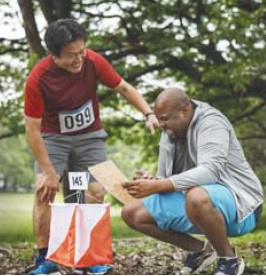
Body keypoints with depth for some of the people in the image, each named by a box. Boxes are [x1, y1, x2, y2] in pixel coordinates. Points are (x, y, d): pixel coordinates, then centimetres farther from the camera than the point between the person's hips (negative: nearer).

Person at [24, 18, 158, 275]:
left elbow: (124, 88, -5)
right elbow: (32, 130, -22)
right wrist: (49, 172, -22)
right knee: (44, 191, -18)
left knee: (96, 192, -5)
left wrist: (149, 114, -19)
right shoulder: (37, 79, -28)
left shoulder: (93, 61, -21)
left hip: (90, 135, 3)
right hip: (53, 137, -2)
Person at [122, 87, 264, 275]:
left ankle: (229, 259, -15)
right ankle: (199, 250, 11)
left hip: (238, 204, -8)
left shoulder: (210, 122, -15)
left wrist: (156, 186, -38)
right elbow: (166, 179, 7)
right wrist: (151, 182, -19)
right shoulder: (170, 132, 7)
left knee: (196, 197, -42)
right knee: (132, 214, 4)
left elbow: (210, 171, -32)